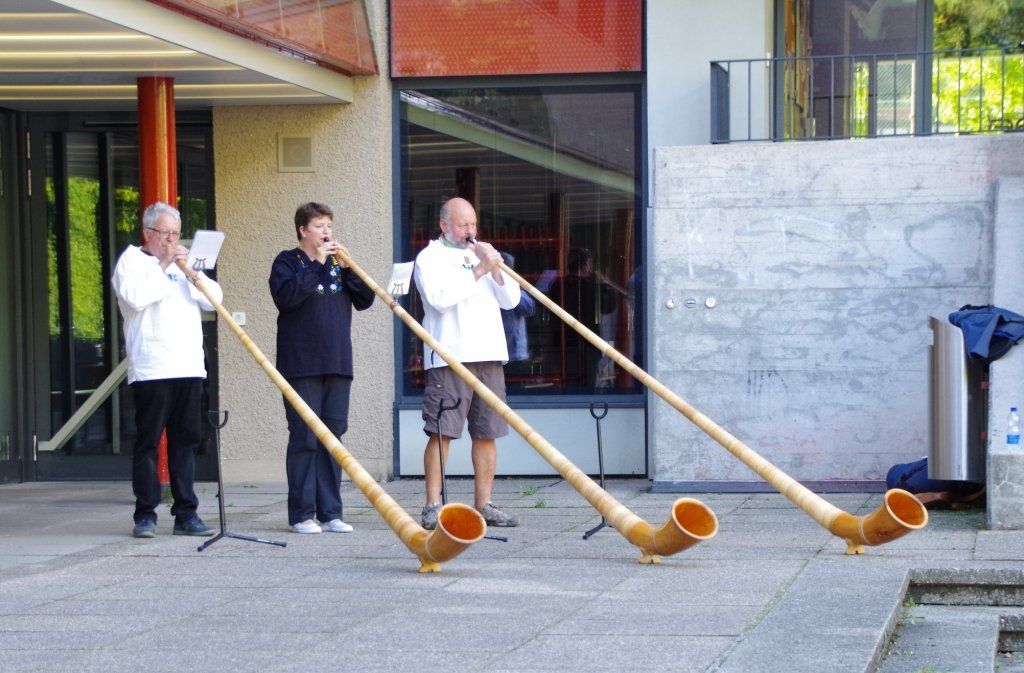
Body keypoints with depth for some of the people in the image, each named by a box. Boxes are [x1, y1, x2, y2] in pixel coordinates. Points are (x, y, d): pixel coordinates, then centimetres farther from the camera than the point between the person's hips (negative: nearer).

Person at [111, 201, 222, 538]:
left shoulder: (184, 263, 22)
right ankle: (145, 515, 1)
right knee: (148, 442, -3)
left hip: (189, 368, 5)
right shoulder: (131, 260, 5)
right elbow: (134, 296, -14)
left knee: (186, 441, 4)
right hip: (151, 368, -5)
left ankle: (186, 514, 7)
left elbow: (214, 299, 11)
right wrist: (164, 267, -8)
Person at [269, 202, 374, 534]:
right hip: (301, 366, -5)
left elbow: (365, 300, 8)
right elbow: (285, 297, -16)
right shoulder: (288, 262, 2)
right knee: (304, 438, -5)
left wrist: (347, 268, -5)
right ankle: (302, 513, -1)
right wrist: (316, 265, -15)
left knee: (333, 436, 5)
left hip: (338, 365, 5)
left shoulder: (338, 262, 16)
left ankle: (330, 512, 9)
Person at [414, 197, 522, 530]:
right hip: (449, 358, -6)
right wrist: (478, 271, -12)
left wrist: (496, 271, -2)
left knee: (487, 433, 5)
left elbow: (511, 300, 16)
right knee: (441, 431, -9)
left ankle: (484, 504, 11)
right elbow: (439, 297, -14)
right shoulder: (430, 258, 4)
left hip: (489, 356, 6)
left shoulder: (483, 254, 23)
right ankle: (433, 506, -7)